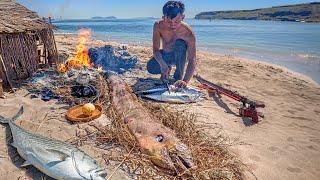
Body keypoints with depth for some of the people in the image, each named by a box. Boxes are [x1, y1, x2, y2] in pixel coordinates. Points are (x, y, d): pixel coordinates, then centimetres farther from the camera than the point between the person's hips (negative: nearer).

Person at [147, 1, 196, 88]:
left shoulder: (188, 33, -32)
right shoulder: (158, 26, -25)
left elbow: (192, 60, -34)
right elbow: (156, 50, -25)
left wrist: (185, 81, -49)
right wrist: (163, 65, -45)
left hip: (179, 56, -2)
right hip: (164, 55, 2)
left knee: (180, 44, -34)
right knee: (151, 67, -27)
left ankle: (179, 76, -19)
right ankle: (168, 68, 8)